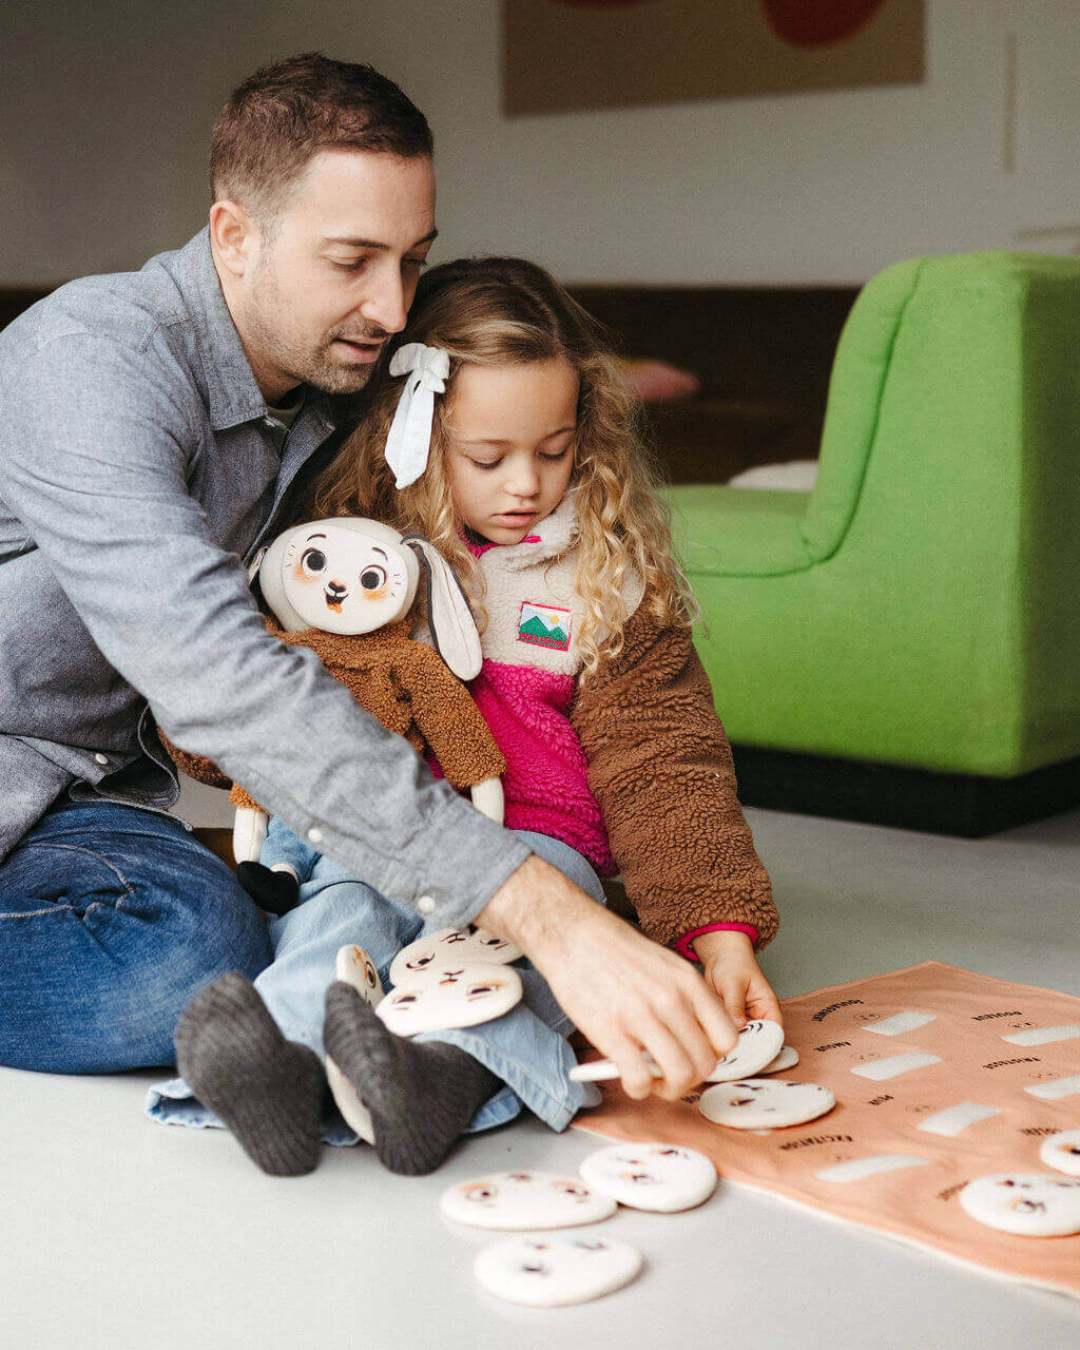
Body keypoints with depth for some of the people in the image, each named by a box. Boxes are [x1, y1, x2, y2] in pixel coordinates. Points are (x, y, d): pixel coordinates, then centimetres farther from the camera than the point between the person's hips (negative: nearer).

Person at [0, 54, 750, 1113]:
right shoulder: (93, 359, -25)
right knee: (193, 946, -33)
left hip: (91, 781, 7)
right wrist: (547, 916, -46)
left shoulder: (337, 386, 1)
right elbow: (218, 676, -40)